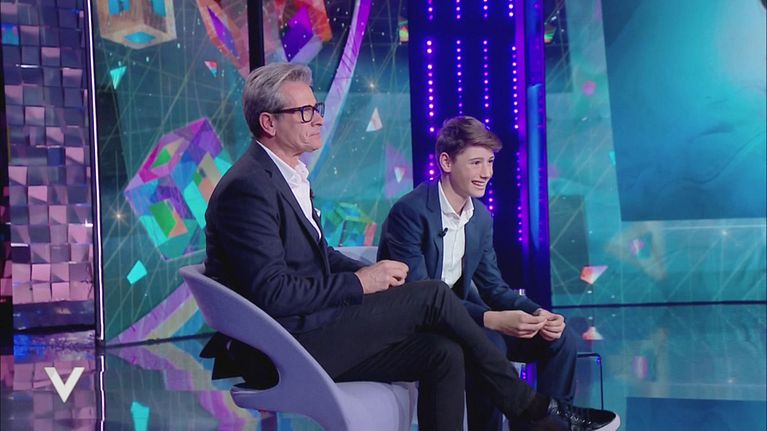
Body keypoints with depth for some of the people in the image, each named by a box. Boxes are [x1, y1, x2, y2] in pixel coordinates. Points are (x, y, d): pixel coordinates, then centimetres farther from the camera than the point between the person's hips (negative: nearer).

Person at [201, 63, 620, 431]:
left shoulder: (289, 177, 15)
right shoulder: (248, 188, -17)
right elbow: (271, 293, -23)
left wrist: (372, 273, 3)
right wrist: (359, 284, -14)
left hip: (308, 335, 9)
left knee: (443, 353, -5)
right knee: (432, 295, -12)